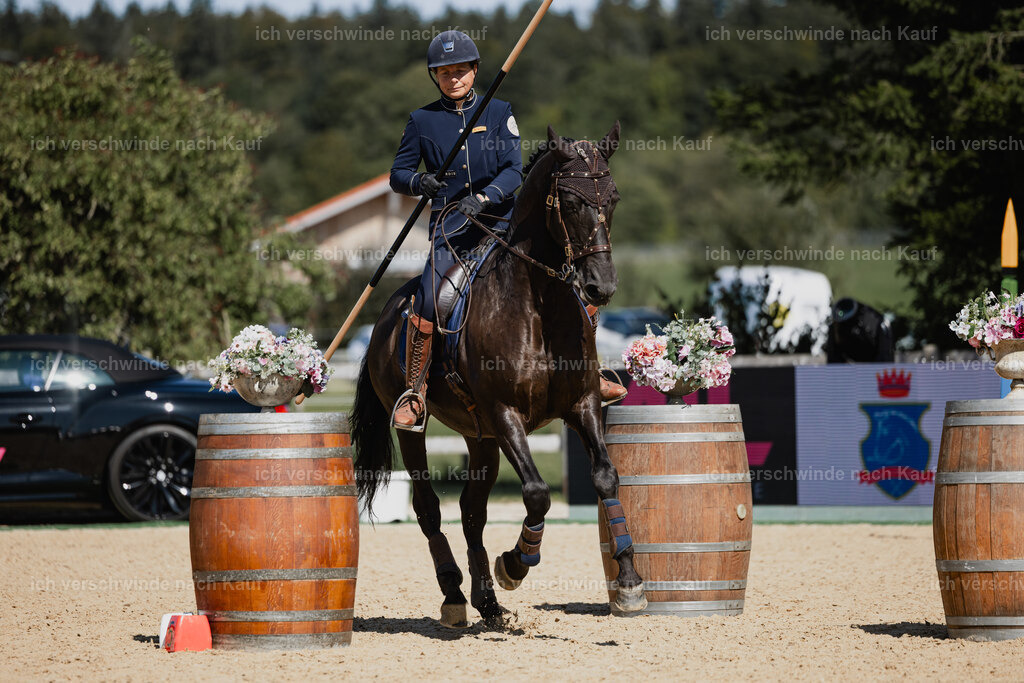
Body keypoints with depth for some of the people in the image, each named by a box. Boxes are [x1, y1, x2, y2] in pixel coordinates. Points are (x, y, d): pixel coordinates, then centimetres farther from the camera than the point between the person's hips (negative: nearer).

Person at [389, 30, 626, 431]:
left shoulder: (499, 113, 6)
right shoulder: (422, 121, 5)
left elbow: (514, 171, -3)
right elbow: (398, 174, 8)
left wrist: (484, 198, -23)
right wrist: (419, 182, -16)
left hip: (502, 221, 2)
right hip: (451, 226, -2)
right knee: (427, 301, -26)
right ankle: (413, 393, -12)